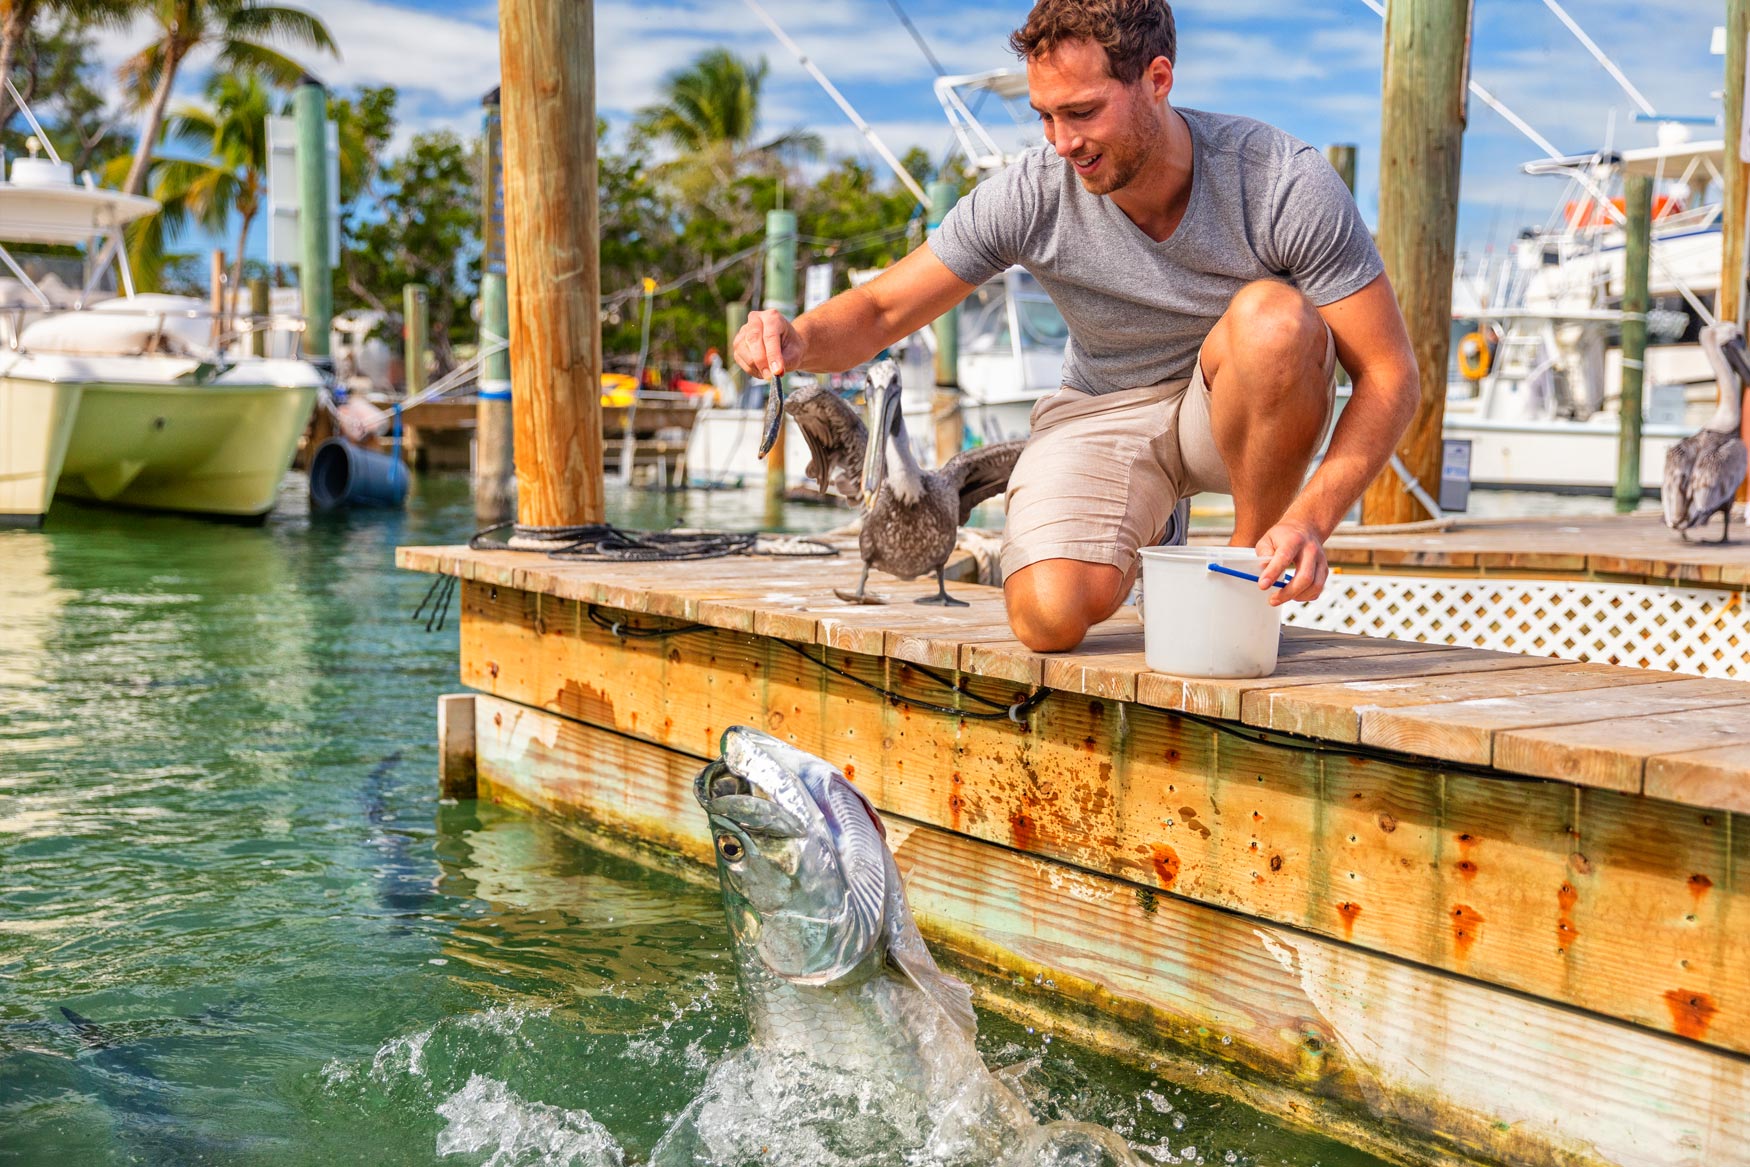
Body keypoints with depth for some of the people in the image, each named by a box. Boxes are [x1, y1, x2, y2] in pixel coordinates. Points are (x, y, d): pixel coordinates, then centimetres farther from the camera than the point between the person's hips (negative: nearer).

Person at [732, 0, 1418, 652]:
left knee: (1273, 317, -36)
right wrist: (801, 338, -33)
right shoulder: (1029, 197, -19)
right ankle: (1140, 537, 11)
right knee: (1050, 616, -28)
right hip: (1105, 413, 1)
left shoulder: (1284, 182, -24)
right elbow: (880, 310, -9)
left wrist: (1313, 517, -36)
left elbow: (1391, 376, -21)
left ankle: (1251, 577, -13)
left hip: (1245, 411, 0)